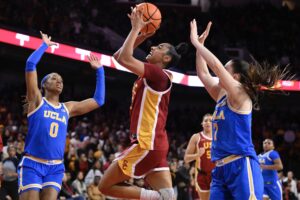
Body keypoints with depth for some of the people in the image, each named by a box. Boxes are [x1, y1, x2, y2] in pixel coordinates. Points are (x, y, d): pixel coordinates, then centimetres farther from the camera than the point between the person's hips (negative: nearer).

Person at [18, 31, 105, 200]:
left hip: (55, 168, 4)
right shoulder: (36, 101, 3)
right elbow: (31, 65, -7)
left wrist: (99, 70, 20)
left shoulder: (68, 108, 15)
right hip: (32, 164, -4)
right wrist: (44, 45, 3)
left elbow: (99, 101, 18)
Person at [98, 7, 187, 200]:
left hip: (148, 144, -9)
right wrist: (140, 35, 14)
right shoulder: (150, 75, 16)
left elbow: (125, 59, -20)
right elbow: (118, 56, 22)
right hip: (156, 144, 9)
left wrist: (136, 29, -10)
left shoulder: (160, 74, -10)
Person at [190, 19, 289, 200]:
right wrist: (200, 44, 20)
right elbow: (203, 73, 25)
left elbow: (216, 65, -13)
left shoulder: (240, 95, -4)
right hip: (221, 169, 9)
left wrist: (196, 42, -5)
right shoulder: (222, 97, 18)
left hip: (241, 167, -9)